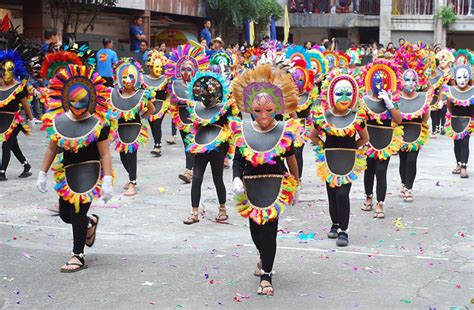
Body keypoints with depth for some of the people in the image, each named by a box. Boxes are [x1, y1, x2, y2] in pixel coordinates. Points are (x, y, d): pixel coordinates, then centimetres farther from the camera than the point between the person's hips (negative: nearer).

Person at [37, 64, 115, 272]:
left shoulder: (98, 124, -10)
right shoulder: (59, 122, 3)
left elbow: (105, 154, -10)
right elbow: (52, 149, 13)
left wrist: (107, 180, -17)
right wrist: (42, 174, 12)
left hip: (89, 169, -5)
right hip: (67, 170, 6)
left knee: (78, 211, -10)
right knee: (65, 215, 12)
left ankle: (78, 256, 4)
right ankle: (90, 223, 46)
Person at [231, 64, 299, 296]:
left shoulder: (284, 131, -4)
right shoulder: (242, 131, -1)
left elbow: (291, 159, 9)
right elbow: (237, 160, 5)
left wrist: (295, 185, 18)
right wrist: (237, 179, -13)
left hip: (276, 183, -2)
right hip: (251, 184, 2)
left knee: (269, 227, -10)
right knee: (255, 227, 13)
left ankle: (266, 276, -1)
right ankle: (264, 258, 46)